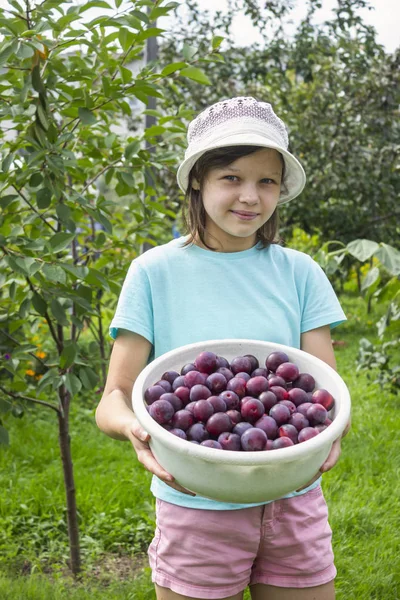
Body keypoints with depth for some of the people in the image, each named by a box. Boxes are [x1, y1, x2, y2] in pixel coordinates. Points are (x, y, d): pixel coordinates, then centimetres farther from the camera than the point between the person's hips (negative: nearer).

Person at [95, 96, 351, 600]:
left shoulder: (298, 272, 3)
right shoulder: (155, 272, -4)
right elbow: (113, 400, -6)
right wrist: (135, 429, -29)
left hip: (293, 502, 3)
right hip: (197, 507, -2)